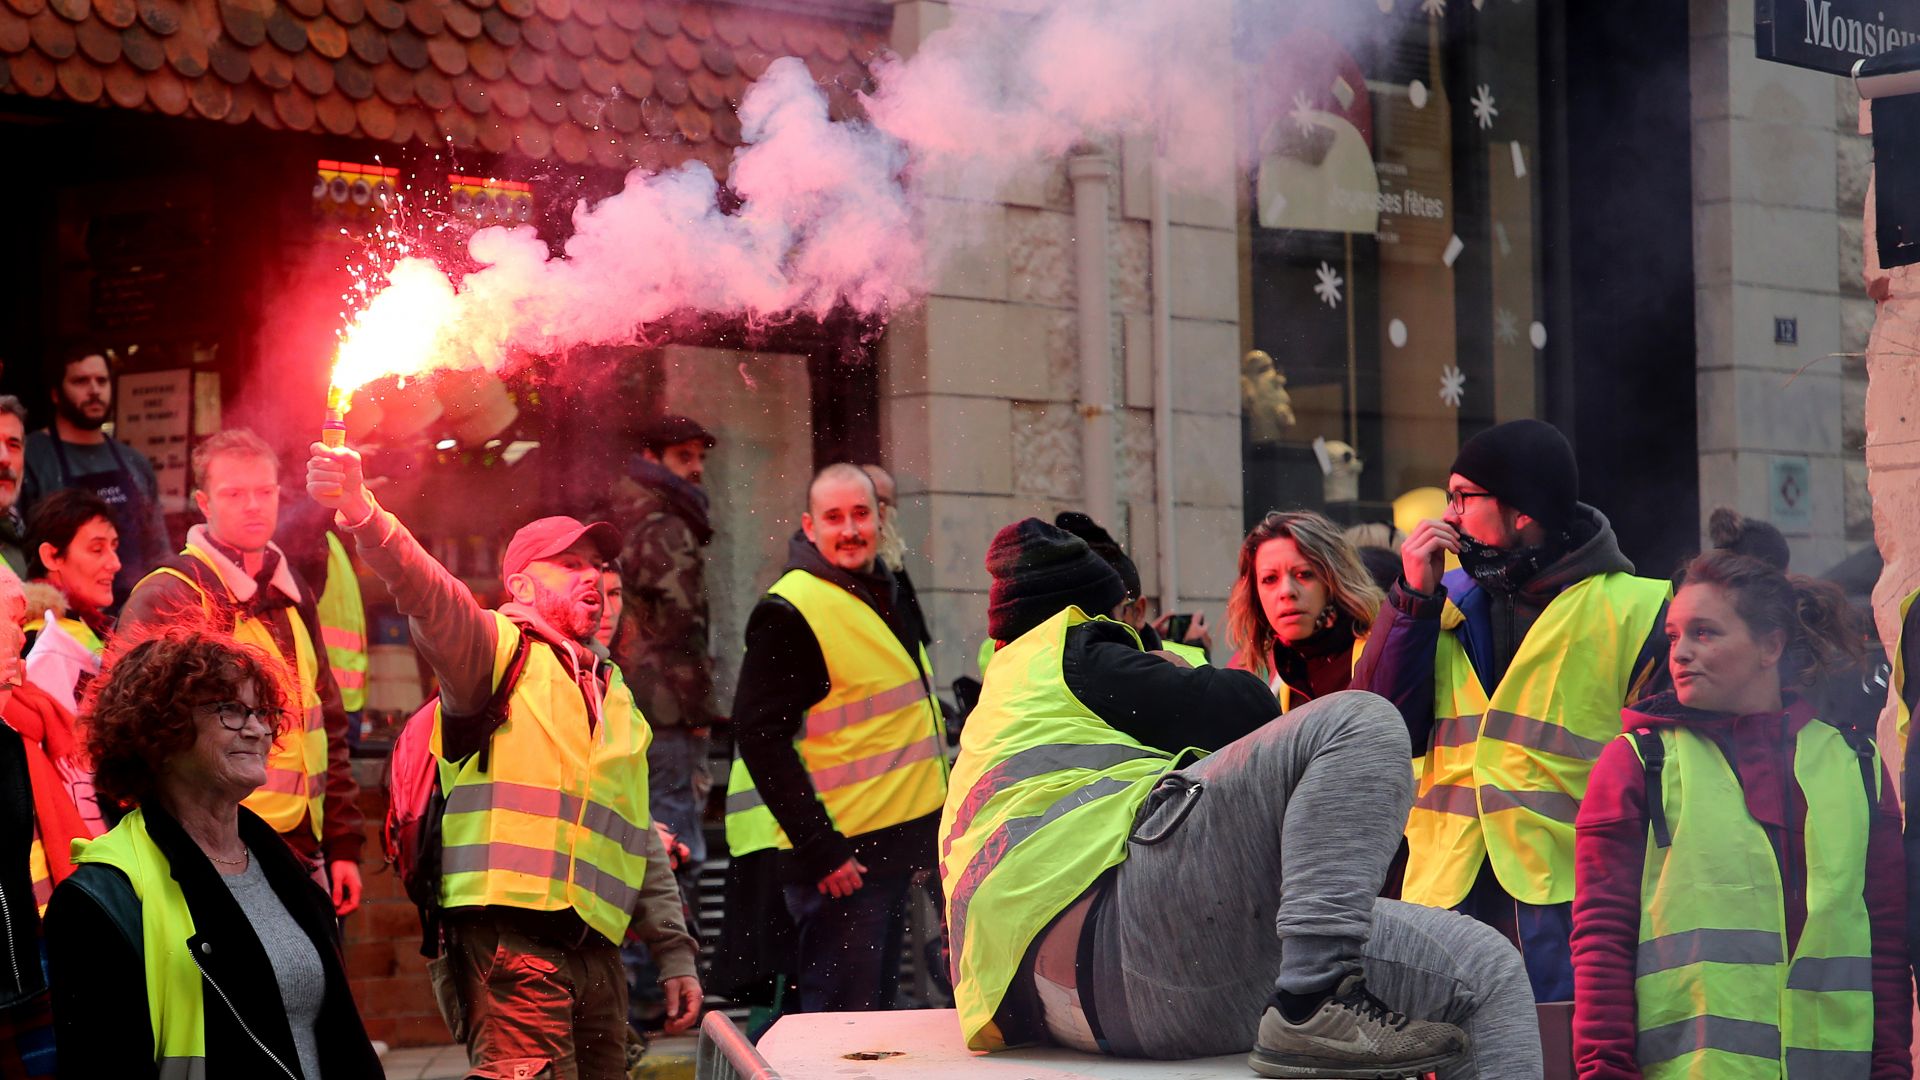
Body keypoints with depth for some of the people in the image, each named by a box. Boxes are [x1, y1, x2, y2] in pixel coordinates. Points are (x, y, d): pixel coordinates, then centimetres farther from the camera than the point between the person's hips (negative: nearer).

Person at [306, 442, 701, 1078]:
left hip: (595, 948, 7)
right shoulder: (500, 649, 3)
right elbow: (428, 595, -18)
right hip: (512, 936, -7)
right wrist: (362, 515, -37)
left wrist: (675, 953, 23)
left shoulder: (613, 694, 26)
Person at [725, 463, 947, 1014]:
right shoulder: (792, 611, -15)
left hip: (891, 845, 9)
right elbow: (761, 737, -19)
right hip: (839, 852, -9)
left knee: (876, 1011, 15)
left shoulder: (882, 593, 14)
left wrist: (926, 834, 22)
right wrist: (819, 848, -22)